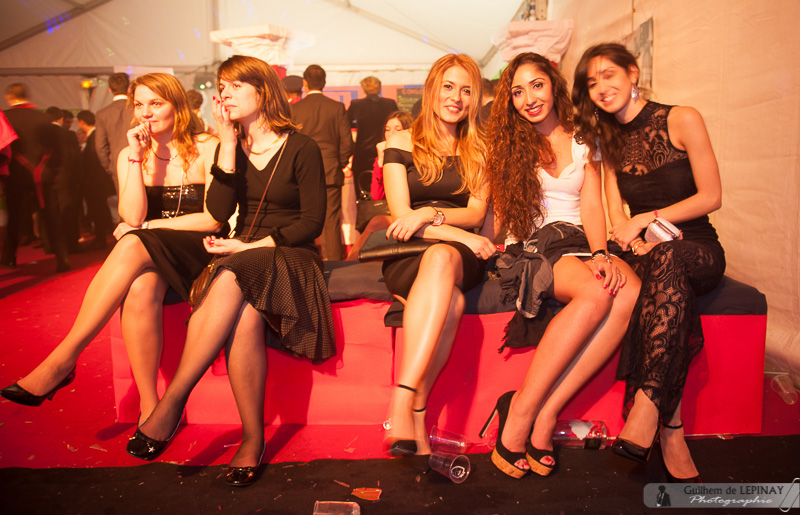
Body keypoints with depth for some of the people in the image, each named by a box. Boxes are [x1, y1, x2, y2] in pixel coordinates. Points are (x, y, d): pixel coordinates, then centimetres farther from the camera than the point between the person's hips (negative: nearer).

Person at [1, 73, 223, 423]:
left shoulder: (207, 149, 1)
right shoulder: (130, 155, 12)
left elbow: (213, 219, -7)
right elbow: (132, 216, -3)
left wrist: (148, 226, -5)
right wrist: (136, 158, -8)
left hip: (195, 251, -3)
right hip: (144, 259, 3)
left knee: (133, 245, -34)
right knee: (139, 289, -34)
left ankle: (63, 360, -28)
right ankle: (149, 406, -28)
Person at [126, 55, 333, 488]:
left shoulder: (301, 148, 0)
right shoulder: (231, 147, 14)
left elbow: (313, 222, -5)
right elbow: (219, 211, -1)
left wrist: (251, 246, -12)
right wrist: (229, 144, -6)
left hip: (289, 257, -3)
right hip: (240, 255, 3)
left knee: (231, 280, -36)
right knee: (243, 316, -32)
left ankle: (172, 401, -30)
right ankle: (253, 438, -24)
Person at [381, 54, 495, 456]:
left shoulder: (478, 151, 19)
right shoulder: (402, 143, 11)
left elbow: (476, 212, 7)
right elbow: (401, 215, 0)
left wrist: (431, 214, -13)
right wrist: (464, 235, -11)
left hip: (461, 255, 1)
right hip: (407, 254, -1)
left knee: (441, 258, -39)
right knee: (451, 302, -37)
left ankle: (402, 406, -43)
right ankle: (415, 419, -37)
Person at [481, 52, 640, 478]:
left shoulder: (583, 141, 17)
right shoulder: (509, 144, 13)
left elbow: (592, 207, 6)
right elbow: (498, 215, 10)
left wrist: (600, 253, -11)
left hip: (579, 242, 3)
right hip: (533, 247, -2)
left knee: (629, 289, -33)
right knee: (595, 292, -35)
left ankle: (544, 411, -31)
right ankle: (521, 412, -28)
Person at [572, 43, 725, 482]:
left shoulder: (681, 120, 0)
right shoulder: (607, 141, 12)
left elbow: (711, 196, -4)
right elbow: (617, 217, 5)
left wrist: (647, 219, -12)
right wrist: (631, 237, -17)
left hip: (698, 251, -2)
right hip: (647, 255, 2)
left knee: (665, 255, -39)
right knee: (670, 293, -34)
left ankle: (645, 407, -42)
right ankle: (671, 433, -35)